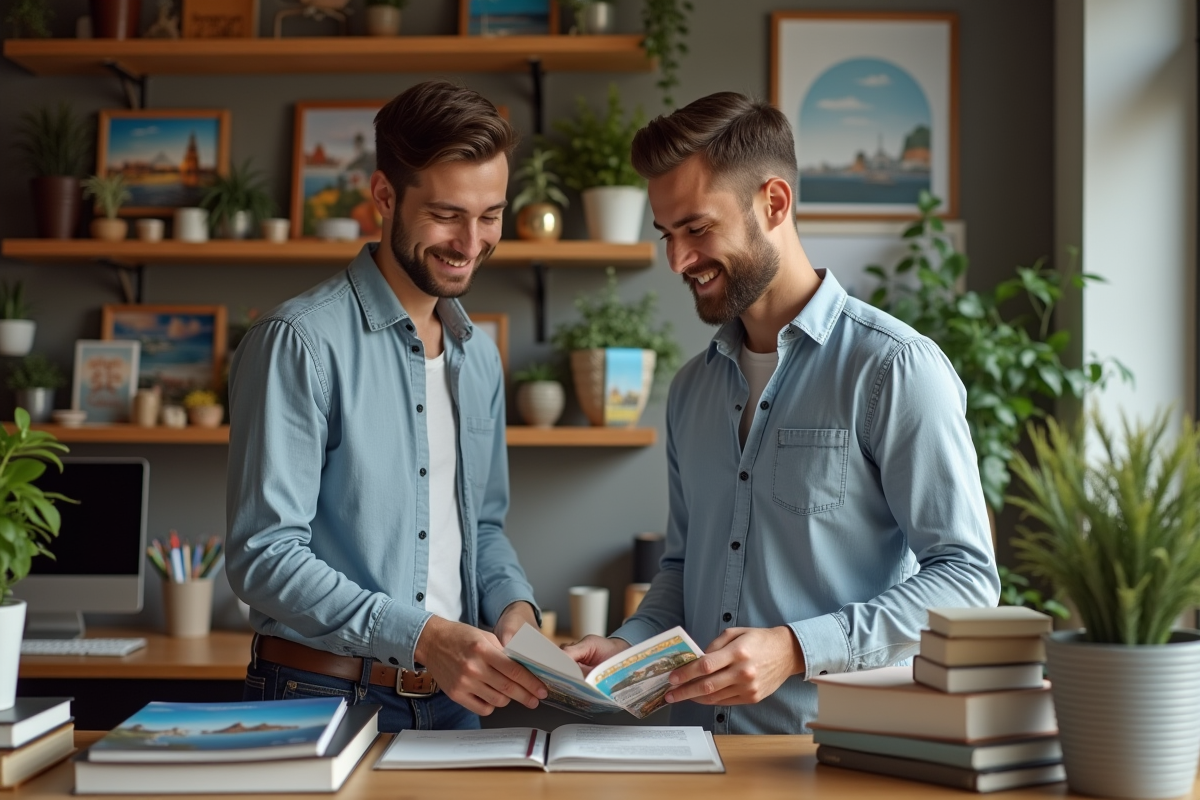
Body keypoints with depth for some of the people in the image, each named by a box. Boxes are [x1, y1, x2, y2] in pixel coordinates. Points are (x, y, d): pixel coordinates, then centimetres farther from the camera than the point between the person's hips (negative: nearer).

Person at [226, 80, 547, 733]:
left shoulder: (479, 356, 12)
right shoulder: (300, 341, -11)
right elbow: (263, 556, -16)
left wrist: (512, 604, 0)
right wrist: (423, 637, -23)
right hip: (320, 697, -5)